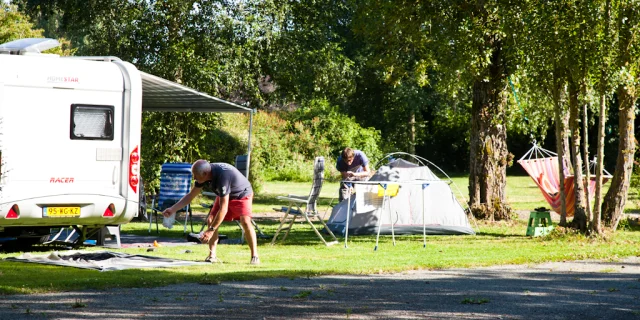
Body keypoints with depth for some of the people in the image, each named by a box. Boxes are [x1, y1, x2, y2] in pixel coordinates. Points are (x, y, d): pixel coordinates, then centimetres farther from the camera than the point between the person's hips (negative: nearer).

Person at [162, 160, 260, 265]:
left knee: (245, 221, -27)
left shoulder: (223, 176, -41)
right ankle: (212, 255, -4)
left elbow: (223, 208, -39)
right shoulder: (205, 175, -19)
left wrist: (211, 230, -37)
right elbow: (190, 196, -4)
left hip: (242, 194, -7)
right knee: (211, 220, -9)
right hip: (225, 196, 7)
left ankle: (254, 256, -16)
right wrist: (173, 209, -15)